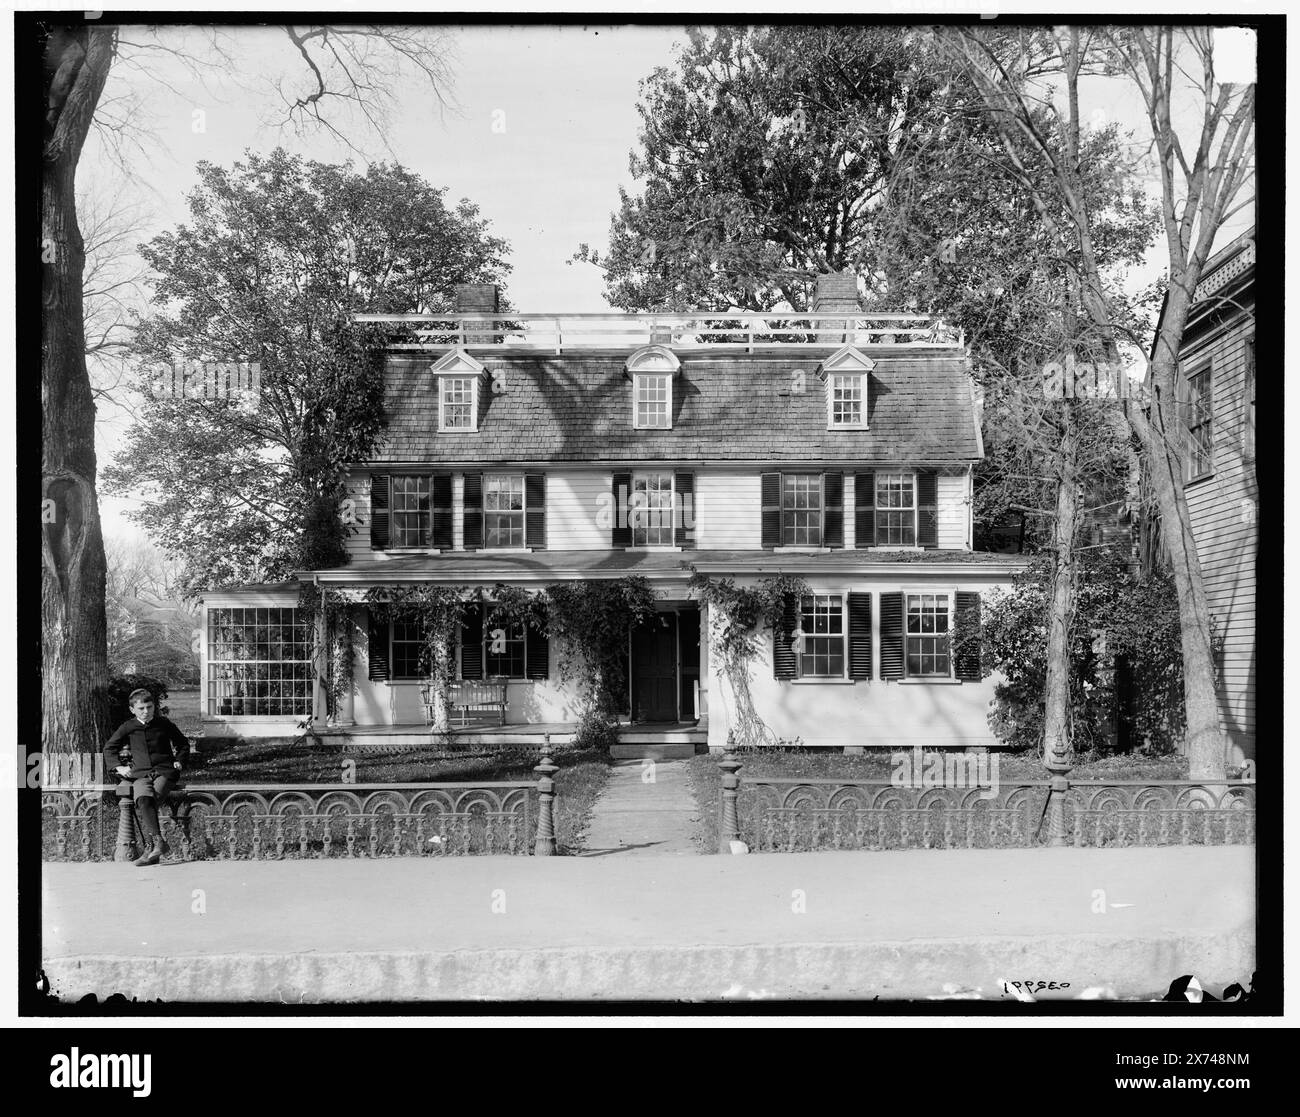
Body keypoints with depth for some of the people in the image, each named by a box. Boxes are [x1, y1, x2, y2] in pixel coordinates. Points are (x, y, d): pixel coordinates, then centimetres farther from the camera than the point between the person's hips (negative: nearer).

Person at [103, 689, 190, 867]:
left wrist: (179, 761, 10)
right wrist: (118, 767, 10)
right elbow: (109, 748, 24)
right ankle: (157, 842, -40)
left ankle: (150, 847, -29)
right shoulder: (128, 727, 12)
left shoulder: (164, 724, 11)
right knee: (143, 799, -32)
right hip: (141, 774, 1)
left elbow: (183, 743, 25)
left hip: (164, 772, -1)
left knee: (150, 800, -29)